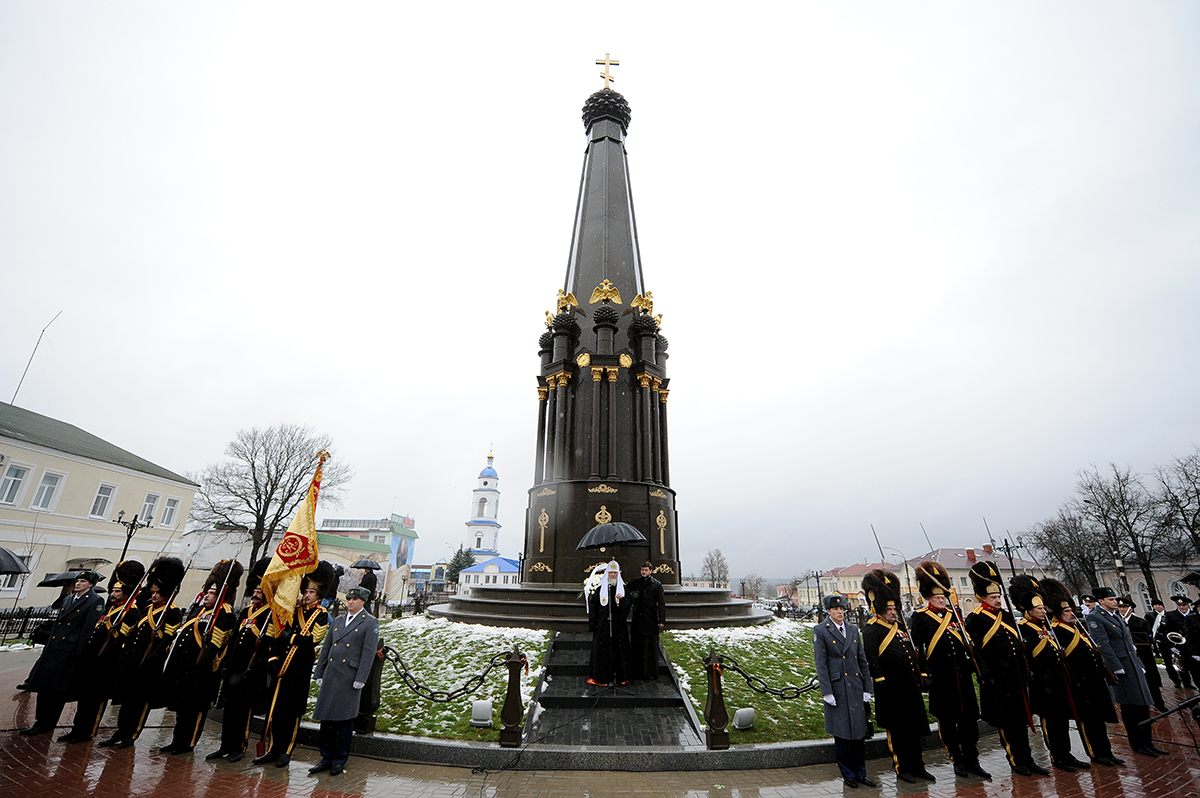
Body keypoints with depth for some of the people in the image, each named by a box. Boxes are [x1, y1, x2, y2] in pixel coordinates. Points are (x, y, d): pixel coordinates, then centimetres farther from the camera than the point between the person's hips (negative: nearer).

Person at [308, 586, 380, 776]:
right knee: (326, 718, 10)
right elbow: (325, 649, 17)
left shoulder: (370, 623, -5)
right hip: (331, 676, 5)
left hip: (350, 678, -5)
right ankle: (326, 758, 24)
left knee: (345, 720, 3)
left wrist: (360, 679, -15)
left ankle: (340, 760, 18)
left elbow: (369, 653, -10)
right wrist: (319, 674, 11)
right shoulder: (337, 621, 14)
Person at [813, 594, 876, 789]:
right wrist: (827, 692, -12)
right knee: (841, 733, 5)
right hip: (836, 688, -4)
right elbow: (821, 664, -8)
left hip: (856, 688, 4)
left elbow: (863, 661, 12)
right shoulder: (820, 631, -6)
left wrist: (867, 688, 7)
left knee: (859, 731, 11)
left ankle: (860, 772, 25)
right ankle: (848, 774, 19)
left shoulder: (853, 629, 10)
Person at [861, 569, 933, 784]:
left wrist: (920, 678, 16)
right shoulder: (872, 629, -11)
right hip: (892, 689, -8)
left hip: (910, 687, 8)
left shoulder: (900, 628, 14)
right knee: (897, 730, 3)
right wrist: (880, 681, -22)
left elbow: (912, 655, 20)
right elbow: (870, 656, -18)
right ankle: (902, 769, 16)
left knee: (915, 727, 14)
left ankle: (917, 767, 27)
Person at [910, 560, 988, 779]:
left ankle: (972, 761, 21)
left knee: (969, 719, 9)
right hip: (940, 678, -5)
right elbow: (917, 649, -10)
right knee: (947, 721, 6)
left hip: (963, 675, 5)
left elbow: (966, 644, 17)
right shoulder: (920, 617, -7)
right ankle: (958, 761, 20)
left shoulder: (953, 615, 10)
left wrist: (974, 667, 10)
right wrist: (924, 675, -15)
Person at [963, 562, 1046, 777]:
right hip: (998, 679, -7)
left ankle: (1027, 760, 24)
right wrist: (986, 676, -21)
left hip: (1017, 676, 7)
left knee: (1022, 718, 13)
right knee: (1006, 721, 3)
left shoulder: (1007, 615, 11)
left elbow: (1020, 644, 18)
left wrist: (1025, 670, 13)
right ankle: (1016, 761, 15)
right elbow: (974, 650, -16)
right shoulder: (974, 619, -12)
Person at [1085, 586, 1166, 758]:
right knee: (1130, 707, 1)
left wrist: (1139, 663, 15)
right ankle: (1137, 744, 14)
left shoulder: (1117, 616, 14)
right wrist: (1117, 668, -19)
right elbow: (1103, 645, -18)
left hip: (1134, 665, 8)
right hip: (1120, 668, -8)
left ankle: (1146, 742, 23)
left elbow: (1128, 640, 20)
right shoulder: (1094, 618, -14)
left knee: (1143, 704, 12)